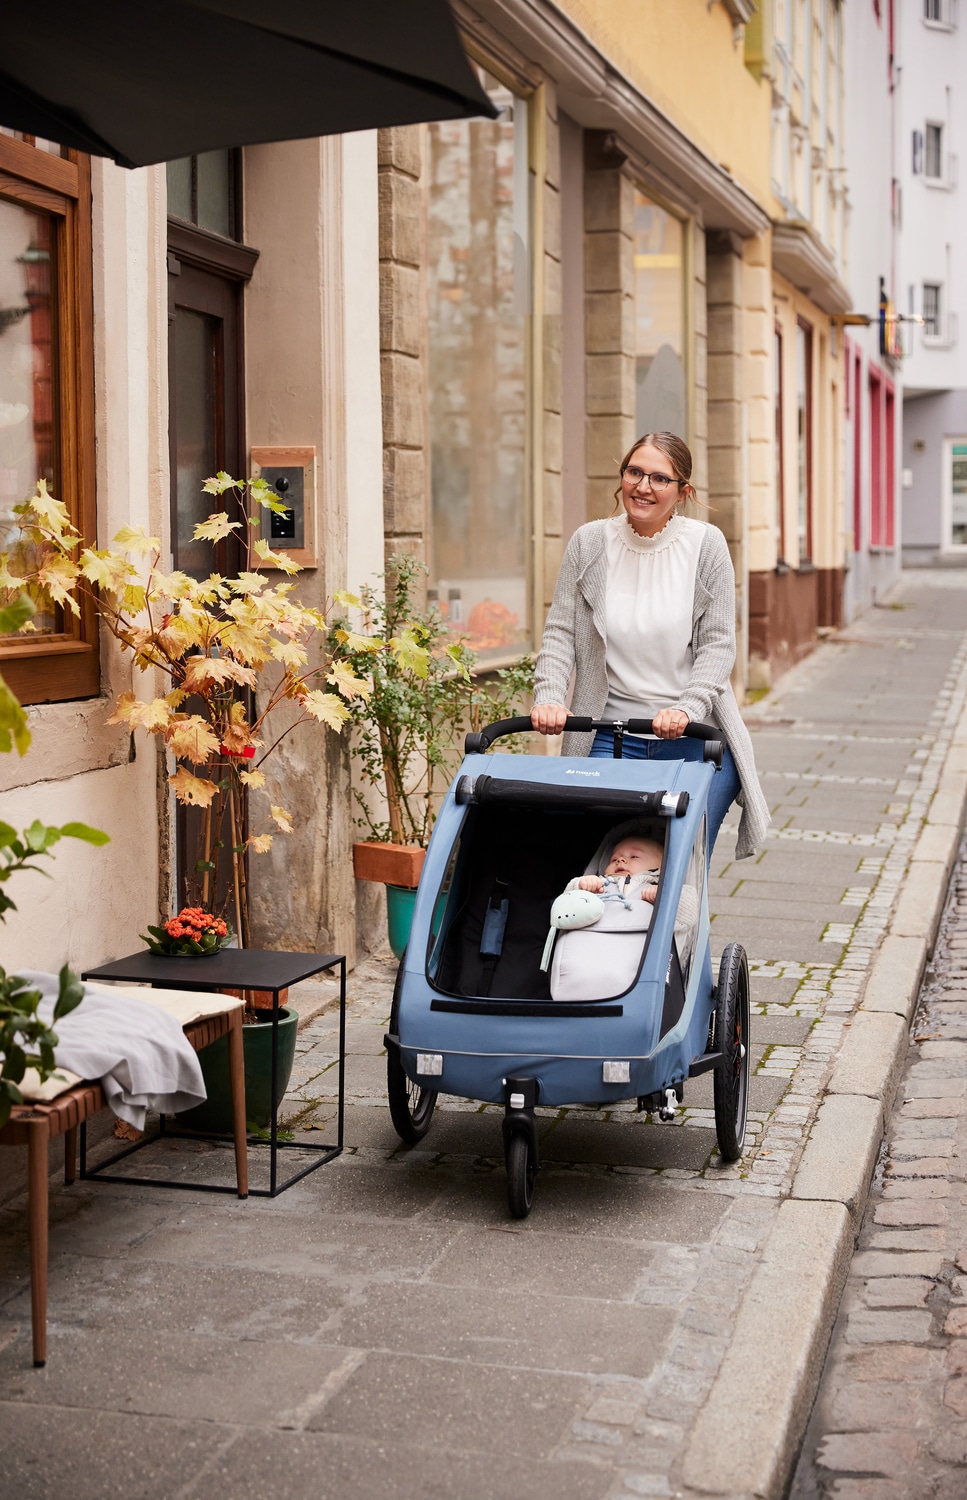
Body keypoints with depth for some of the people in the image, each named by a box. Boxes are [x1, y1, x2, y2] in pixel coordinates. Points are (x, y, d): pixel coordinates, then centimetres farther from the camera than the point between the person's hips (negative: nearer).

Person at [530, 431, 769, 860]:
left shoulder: (706, 544, -1)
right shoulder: (589, 543, 4)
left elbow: (718, 645, -4)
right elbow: (560, 633, 4)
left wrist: (685, 709, -18)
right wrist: (548, 697, -13)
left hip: (693, 738, -1)